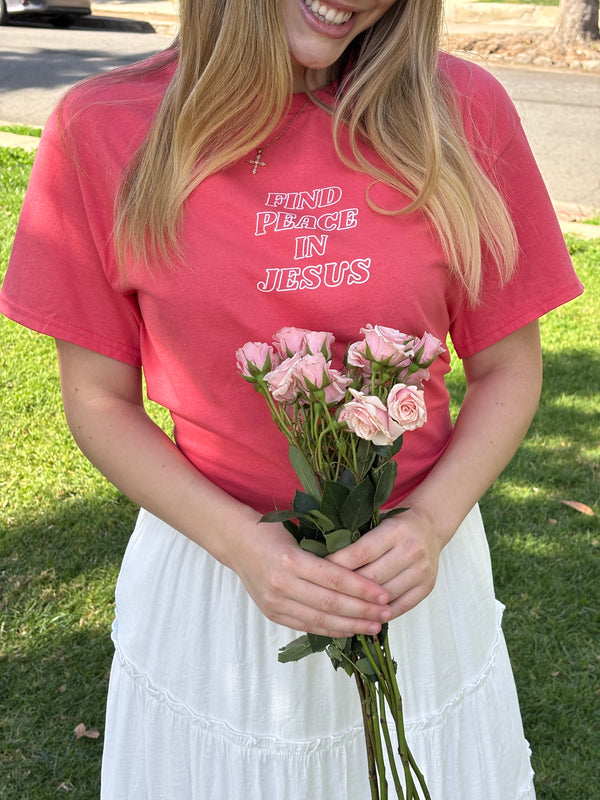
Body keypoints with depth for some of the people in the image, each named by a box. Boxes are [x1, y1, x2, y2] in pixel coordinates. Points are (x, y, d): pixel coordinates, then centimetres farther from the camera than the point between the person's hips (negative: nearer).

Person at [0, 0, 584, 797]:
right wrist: (240, 543, -17)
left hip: (413, 565, 1)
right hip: (208, 579, -1)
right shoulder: (103, 128, -10)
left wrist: (429, 523, -17)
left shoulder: (460, 109, -9)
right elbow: (100, 402, -4)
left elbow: (508, 369, -1)